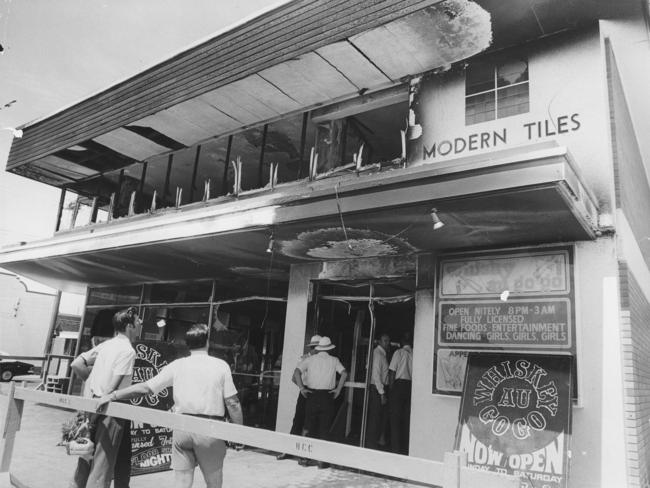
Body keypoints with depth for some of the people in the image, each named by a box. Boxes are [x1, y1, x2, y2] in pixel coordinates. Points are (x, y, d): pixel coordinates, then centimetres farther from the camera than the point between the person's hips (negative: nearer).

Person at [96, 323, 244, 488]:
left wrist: (112, 396, 12)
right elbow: (232, 403, -4)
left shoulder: (177, 365, 4)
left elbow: (145, 388, 3)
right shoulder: (221, 365, -2)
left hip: (182, 427, 2)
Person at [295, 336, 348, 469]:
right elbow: (344, 373, -7)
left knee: (309, 428, 10)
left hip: (312, 395, 1)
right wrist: (338, 390, -4)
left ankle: (305, 457, 13)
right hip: (327, 396, -1)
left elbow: (297, 373, -5)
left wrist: (302, 388, -3)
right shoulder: (334, 360, 6)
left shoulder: (310, 359, 6)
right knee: (324, 429, 6)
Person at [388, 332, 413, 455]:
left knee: (395, 418, 4)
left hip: (399, 385, -3)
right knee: (407, 418, 12)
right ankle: (406, 448, 18)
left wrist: (391, 388, 2)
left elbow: (392, 372, -6)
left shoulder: (399, 353, -5)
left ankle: (395, 448, 5)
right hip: (411, 386, 3)